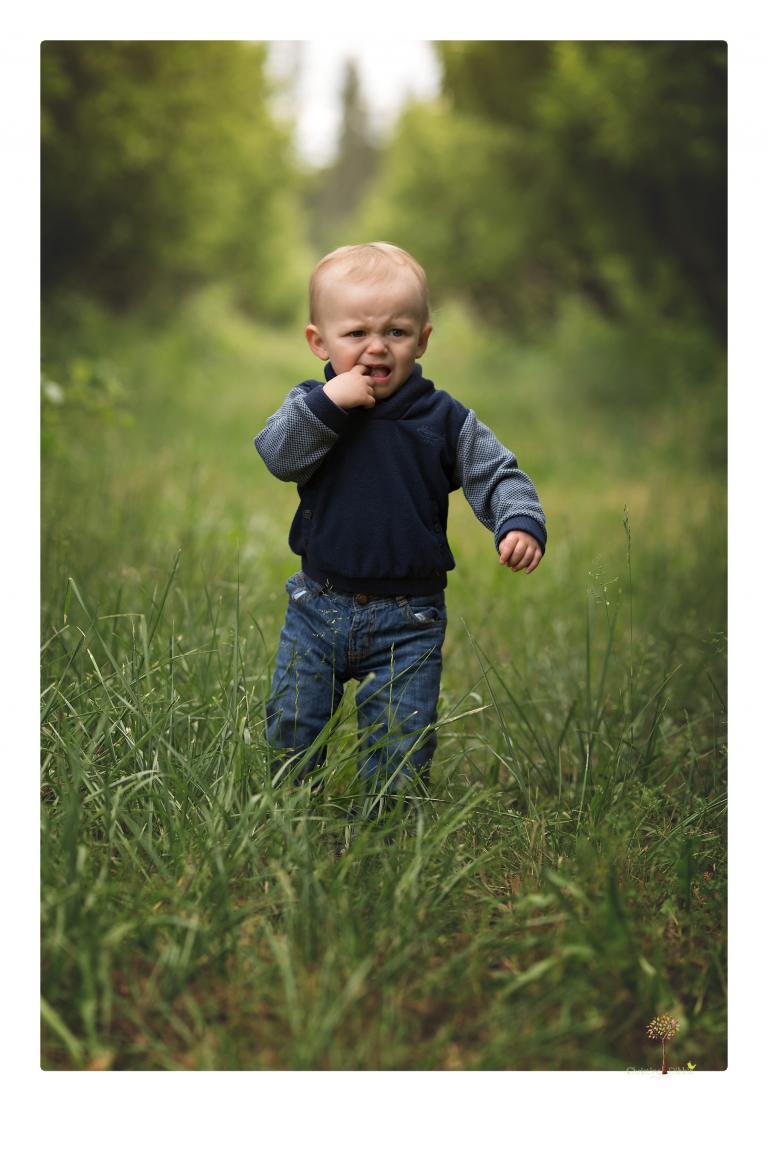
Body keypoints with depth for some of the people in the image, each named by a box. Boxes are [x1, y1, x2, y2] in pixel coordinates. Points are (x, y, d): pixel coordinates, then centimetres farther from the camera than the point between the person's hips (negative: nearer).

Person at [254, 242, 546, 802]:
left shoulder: (445, 419, -4)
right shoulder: (312, 403, -3)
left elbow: (498, 475, -2)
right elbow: (277, 456, -19)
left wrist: (521, 523, -21)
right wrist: (327, 403, -28)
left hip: (409, 621, -1)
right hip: (318, 607, 1)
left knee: (401, 750, 3)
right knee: (290, 728, 10)